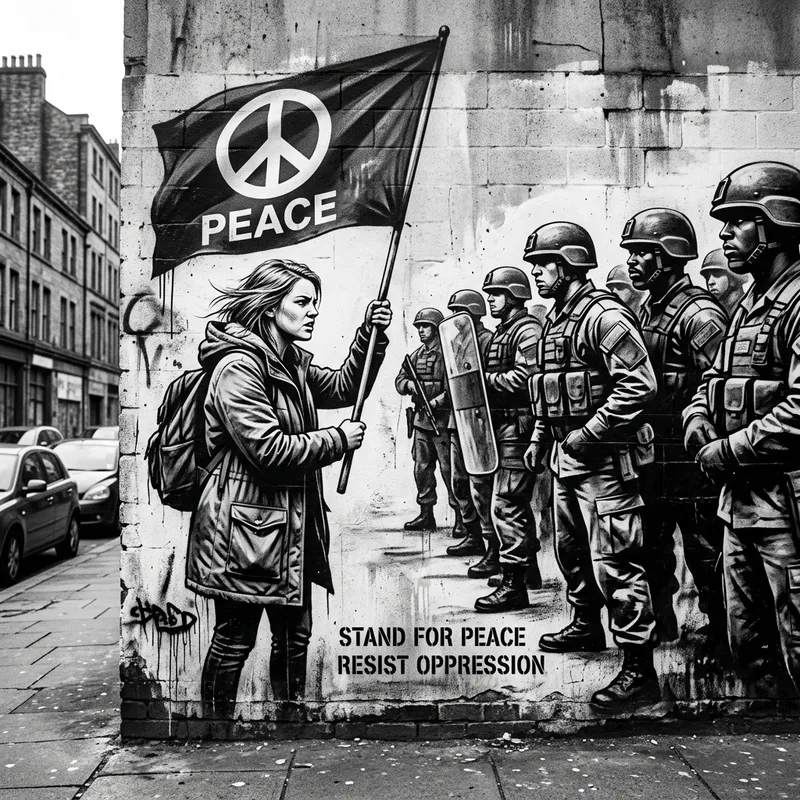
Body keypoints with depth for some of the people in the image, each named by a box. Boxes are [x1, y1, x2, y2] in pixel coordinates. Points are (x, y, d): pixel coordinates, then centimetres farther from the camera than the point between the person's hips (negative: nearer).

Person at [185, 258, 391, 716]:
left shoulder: (293, 364, 14)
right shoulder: (238, 368, -18)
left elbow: (342, 387, 19)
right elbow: (270, 450, -23)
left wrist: (372, 336, 5)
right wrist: (339, 440, -13)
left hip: (291, 523, 9)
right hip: (244, 527, -9)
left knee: (295, 636, 16)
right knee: (235, 640, 4)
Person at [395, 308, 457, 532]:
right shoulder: (416, 356, 15)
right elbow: (399, 380, 17)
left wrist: (439, 400, -22)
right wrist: (409, 385, -4)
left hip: (443, 419, -7)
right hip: (420, 419, 7)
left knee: (449, 468, -6)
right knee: (422, 468, 10)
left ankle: (461, 516, 0)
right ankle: (426, 514, 20)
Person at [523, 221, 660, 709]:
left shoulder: (604, 315, -16)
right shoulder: (556, 318, 14)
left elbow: (641, 386, -23)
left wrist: (589, 433, -21)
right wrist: (540, 437, 18)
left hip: (605, 459, -10)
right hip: (568, 456, 10)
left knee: (615, 562, -7)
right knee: (571, 549, 22)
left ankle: (640, 671, 2)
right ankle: (587, 627, 42)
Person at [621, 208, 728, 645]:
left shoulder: (699, 314, -15)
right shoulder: (645, 309, 12)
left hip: (691, 460, -8)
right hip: (649, 457, 9)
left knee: (705, 555, 4)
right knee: (651, 551, 18)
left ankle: (721, 639, 19)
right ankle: (661, 630, 33)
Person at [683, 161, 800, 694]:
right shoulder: (750, 305, 16)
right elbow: (712, 384, 21)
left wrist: (726, 451, -15)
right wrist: (698, 425, 0)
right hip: (740, 499, 9)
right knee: (749, 648, 18)